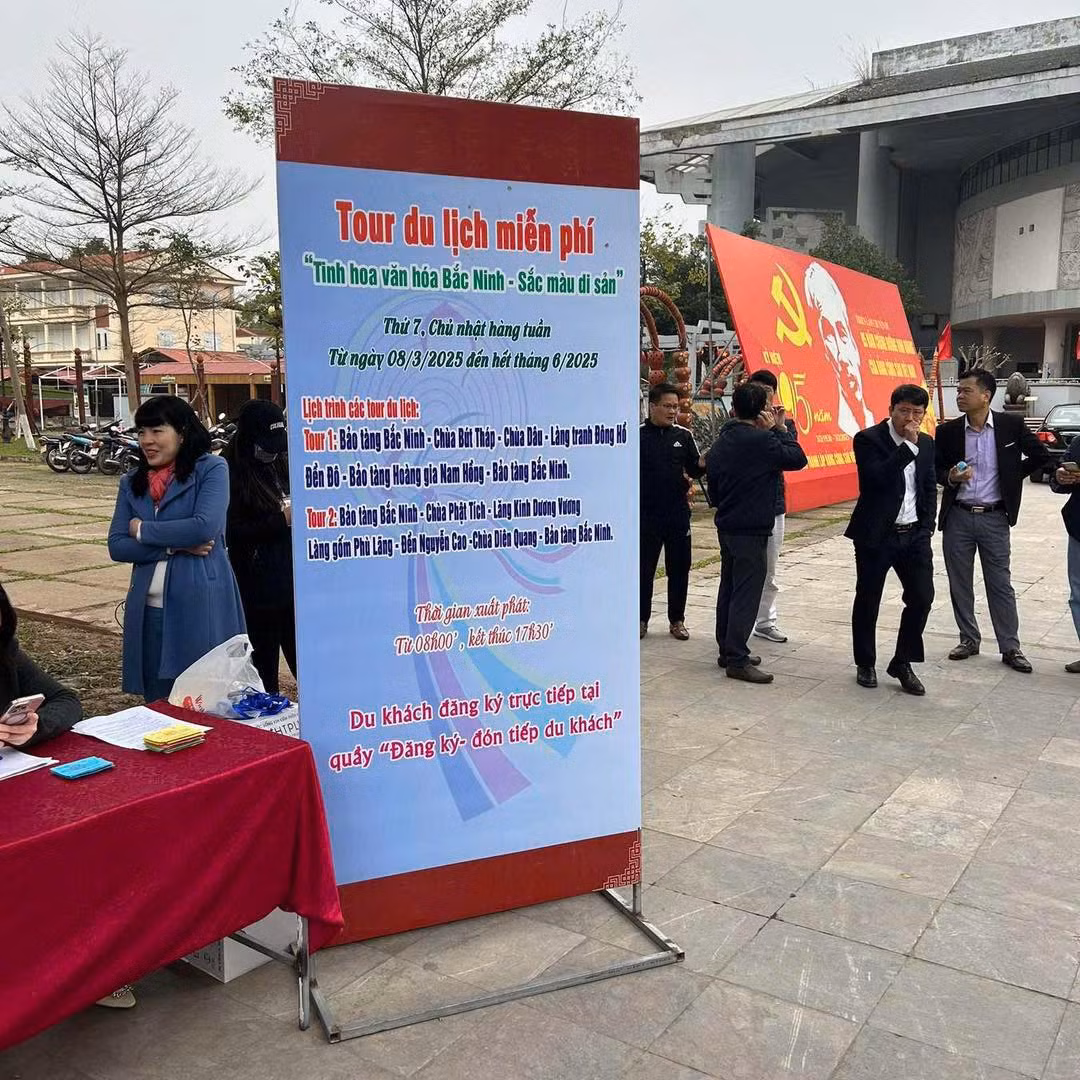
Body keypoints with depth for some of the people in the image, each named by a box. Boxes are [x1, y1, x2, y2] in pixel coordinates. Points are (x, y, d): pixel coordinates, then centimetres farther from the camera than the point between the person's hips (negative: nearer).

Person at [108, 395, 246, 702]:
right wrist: (175, 546, -10)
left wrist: (143, 530, -5)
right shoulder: (131, 483, 12)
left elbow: (205, 527, -16)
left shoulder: (211, 469, -3)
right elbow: (116, 546, 4)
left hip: (201, 607, -5)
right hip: (149, 611, 5)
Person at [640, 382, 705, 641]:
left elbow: (694, 470, 8)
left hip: (678, 514, 3)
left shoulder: (683, 435, 6)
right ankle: (641, 619, 19)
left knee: (679, 568, 8)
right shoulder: (638, 436, -4)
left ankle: (677, 620, 21)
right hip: (646, 515, -3)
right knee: (644, 569, 6)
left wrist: (702, 465, -14)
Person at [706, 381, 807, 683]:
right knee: (746, 593, -5)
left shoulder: (719, 444, 9)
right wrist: (779, 428, -3)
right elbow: (798, 458, -9)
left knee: (729, 588, 15)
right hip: (751, 530, -8)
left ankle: (727, 650, 25)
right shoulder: (761, 440, -18)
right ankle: (737, 660, -3)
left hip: (726, 527, 8)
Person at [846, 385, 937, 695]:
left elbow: (930, 488, 16)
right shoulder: (868, 439, -9)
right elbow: (878, 477, -24)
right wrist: (909, 446, -23)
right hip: (876, 535, -5)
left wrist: (927, 528, 7)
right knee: (868, 601, 6)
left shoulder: (926, 443, 9)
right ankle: (865, 664, 23)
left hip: (914, 535, 5)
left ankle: (902, 663, 15)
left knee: (922, 598, 0)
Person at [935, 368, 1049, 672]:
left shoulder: (1011, 424, -5)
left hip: (994, 518, -2)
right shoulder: (948, 430, -2)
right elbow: (935, 470, 6)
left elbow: (1041, 456, 8)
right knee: (960, 583, 8)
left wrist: (1013, 476, 4)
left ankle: (1010, 648, 12)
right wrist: (951, 477, -14)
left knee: (1000, 584, 3)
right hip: (957, 517, 2)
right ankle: (969, 640, 22)